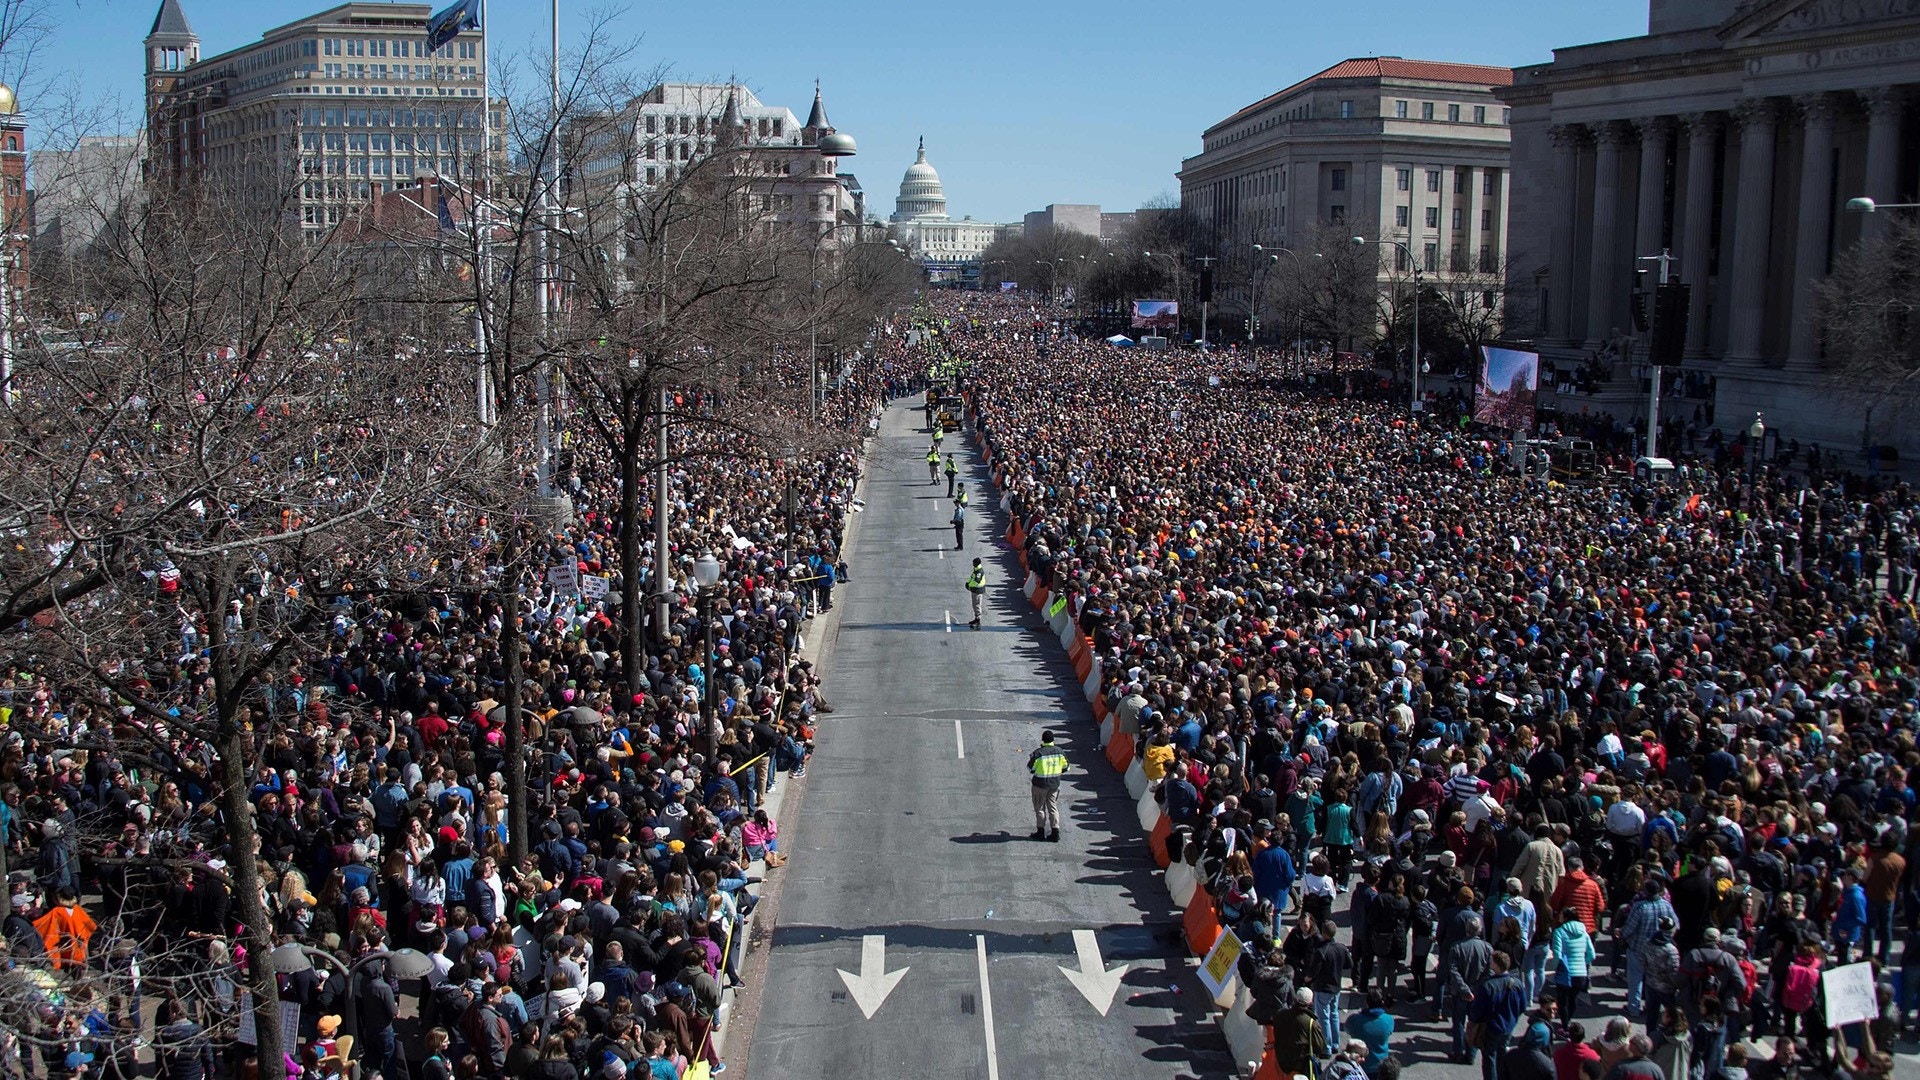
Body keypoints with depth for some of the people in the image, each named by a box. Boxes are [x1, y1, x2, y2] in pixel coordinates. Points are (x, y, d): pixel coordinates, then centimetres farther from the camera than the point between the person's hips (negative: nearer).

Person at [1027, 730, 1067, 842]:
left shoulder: (1038, 753, -19)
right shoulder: (1059, 751, -4)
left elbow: (1030, 769, -12)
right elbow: (1065, 767, 5)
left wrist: (1030, 759, 7)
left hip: (1040, 784, -4)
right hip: (1054, 785, 4)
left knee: (1039, 808, 10)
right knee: (1053, 807, 13)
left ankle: (1041, 831, 14)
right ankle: (1055, 832, 11)